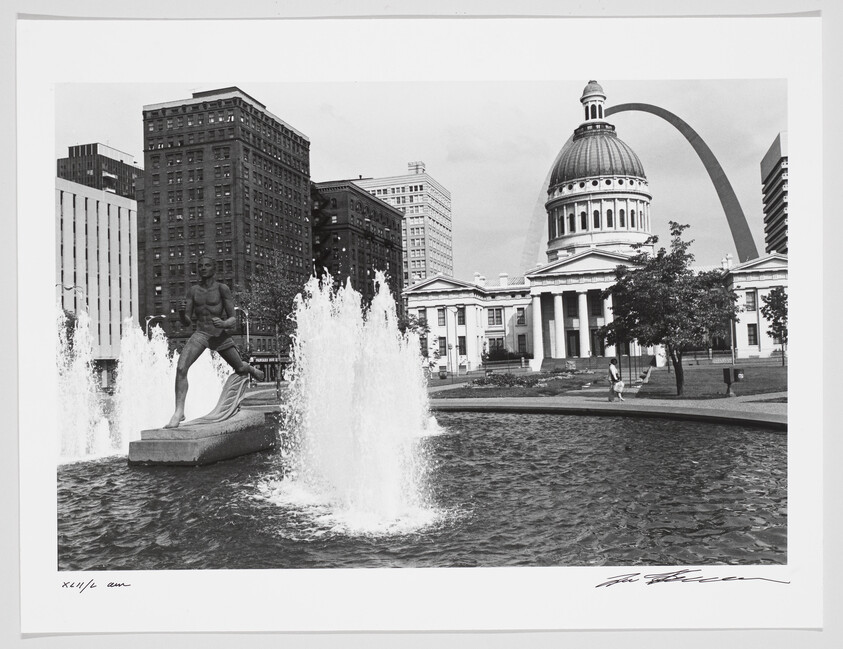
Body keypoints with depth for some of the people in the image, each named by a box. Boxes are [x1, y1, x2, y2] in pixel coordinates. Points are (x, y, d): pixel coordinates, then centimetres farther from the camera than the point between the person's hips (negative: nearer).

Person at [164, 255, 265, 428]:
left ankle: (251, 370, 57)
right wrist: (181, 313, -20)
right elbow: (186, 322, 2)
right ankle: (179, 412, -18)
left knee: (240, 368, 18)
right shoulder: (193, 290, 2)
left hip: (220, 335, -1)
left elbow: (233, 319, -8)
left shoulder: (222, 289, -8)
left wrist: (223, 323, -31)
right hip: (200, 334, 2)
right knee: (181, 368, -22)